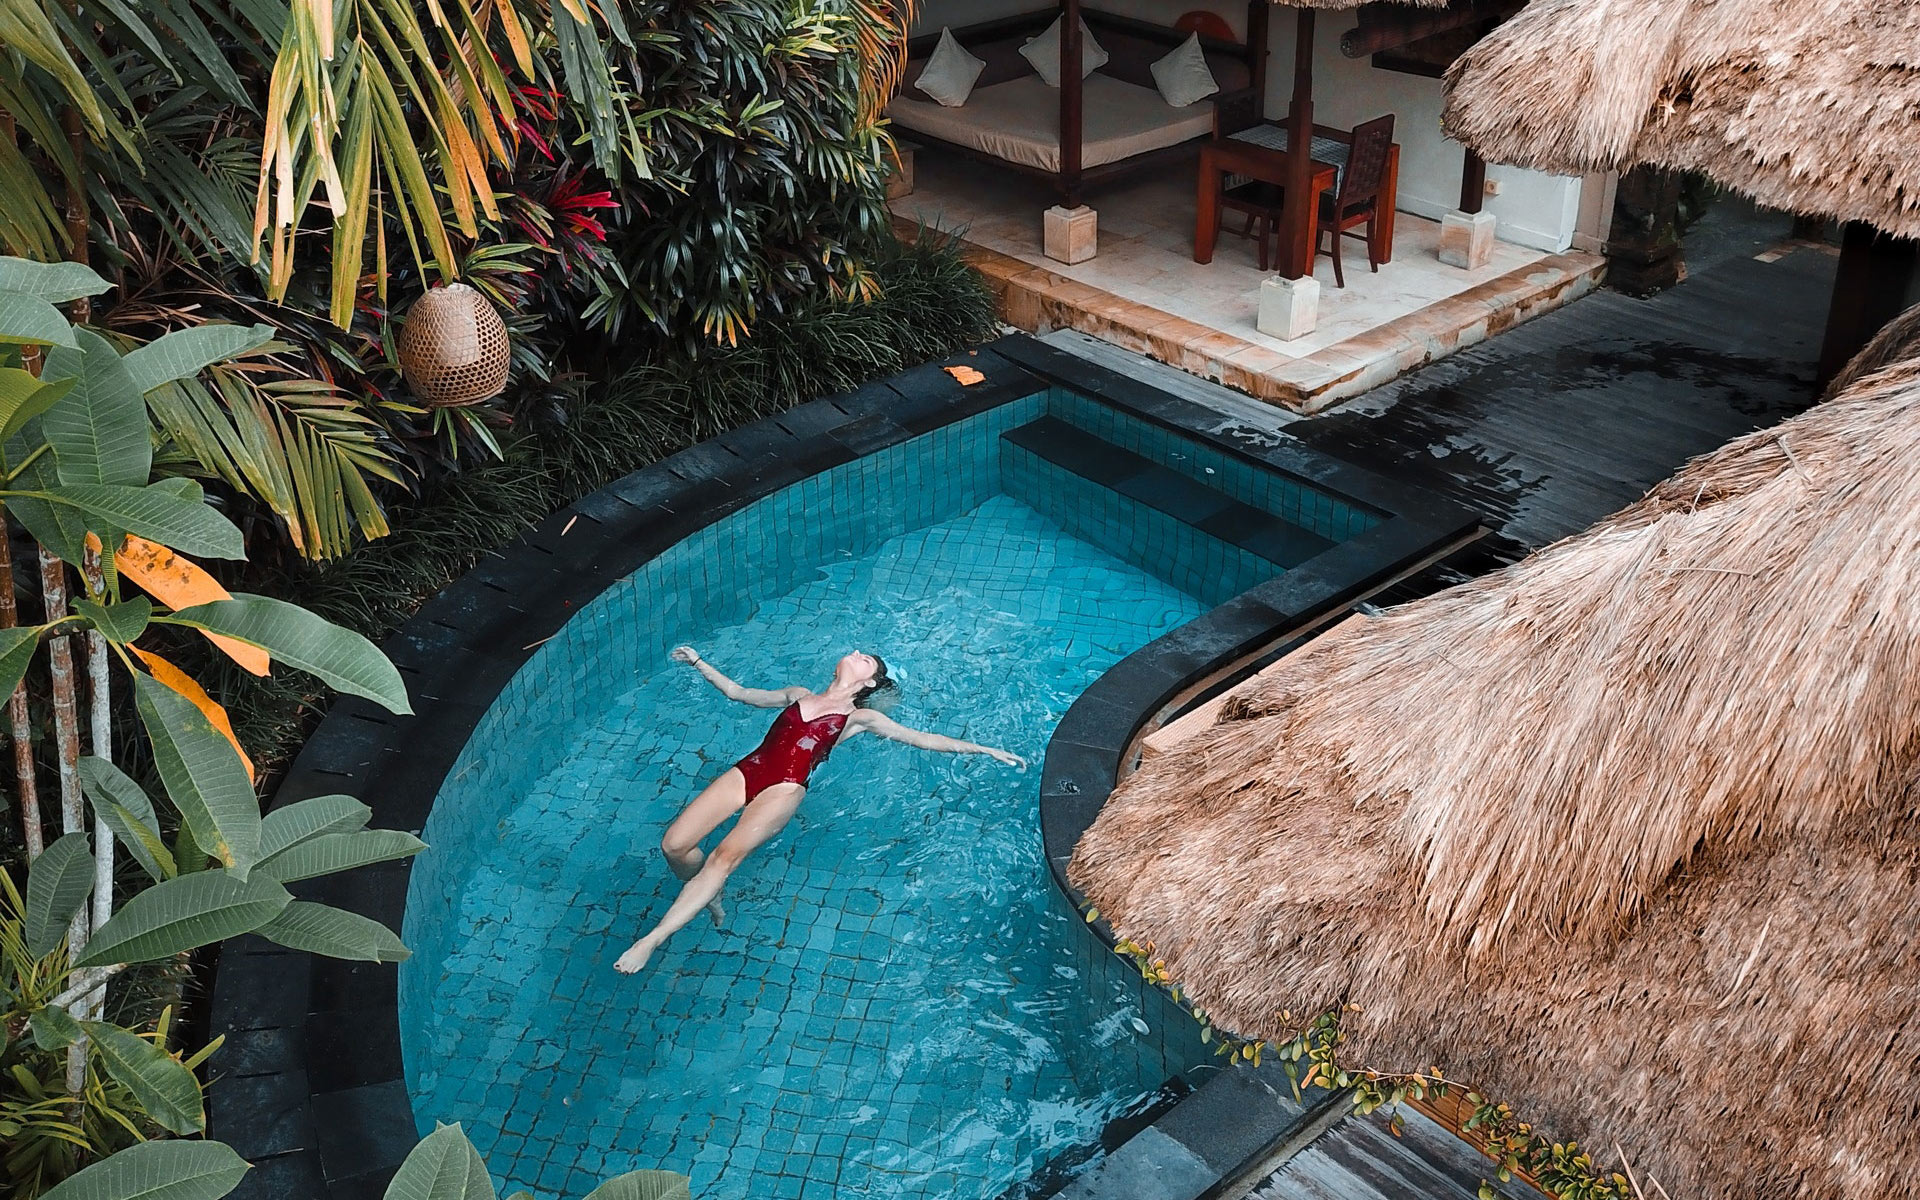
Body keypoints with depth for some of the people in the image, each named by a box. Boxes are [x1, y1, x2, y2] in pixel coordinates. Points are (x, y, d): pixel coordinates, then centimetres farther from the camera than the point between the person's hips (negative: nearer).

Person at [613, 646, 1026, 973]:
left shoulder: (860, 717, 16)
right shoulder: (798, 695, 27)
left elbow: (925, 739, 14)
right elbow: (738, 692, 35)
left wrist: (985, 750, 10)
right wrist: (699, 663, 34)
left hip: (785, 787, -4)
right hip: (746, 770, 4)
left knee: (726, 854, -29)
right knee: (674, 844, -15)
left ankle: (652, 939, -30)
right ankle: (707, 898, 16)